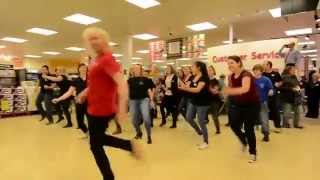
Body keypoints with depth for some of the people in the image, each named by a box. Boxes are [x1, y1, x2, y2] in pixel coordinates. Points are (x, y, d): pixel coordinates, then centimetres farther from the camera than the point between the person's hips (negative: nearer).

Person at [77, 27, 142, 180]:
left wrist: (122, 108, -44)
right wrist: (85, 92, 17)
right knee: (98, 139, 26)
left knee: (95, 146, 7)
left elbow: (122, 83, -34)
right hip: (95, 108, 10)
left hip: (101, 110, -10)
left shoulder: (107, 59, -21)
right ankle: (130, 145, 25)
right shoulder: (98, 59, 8)